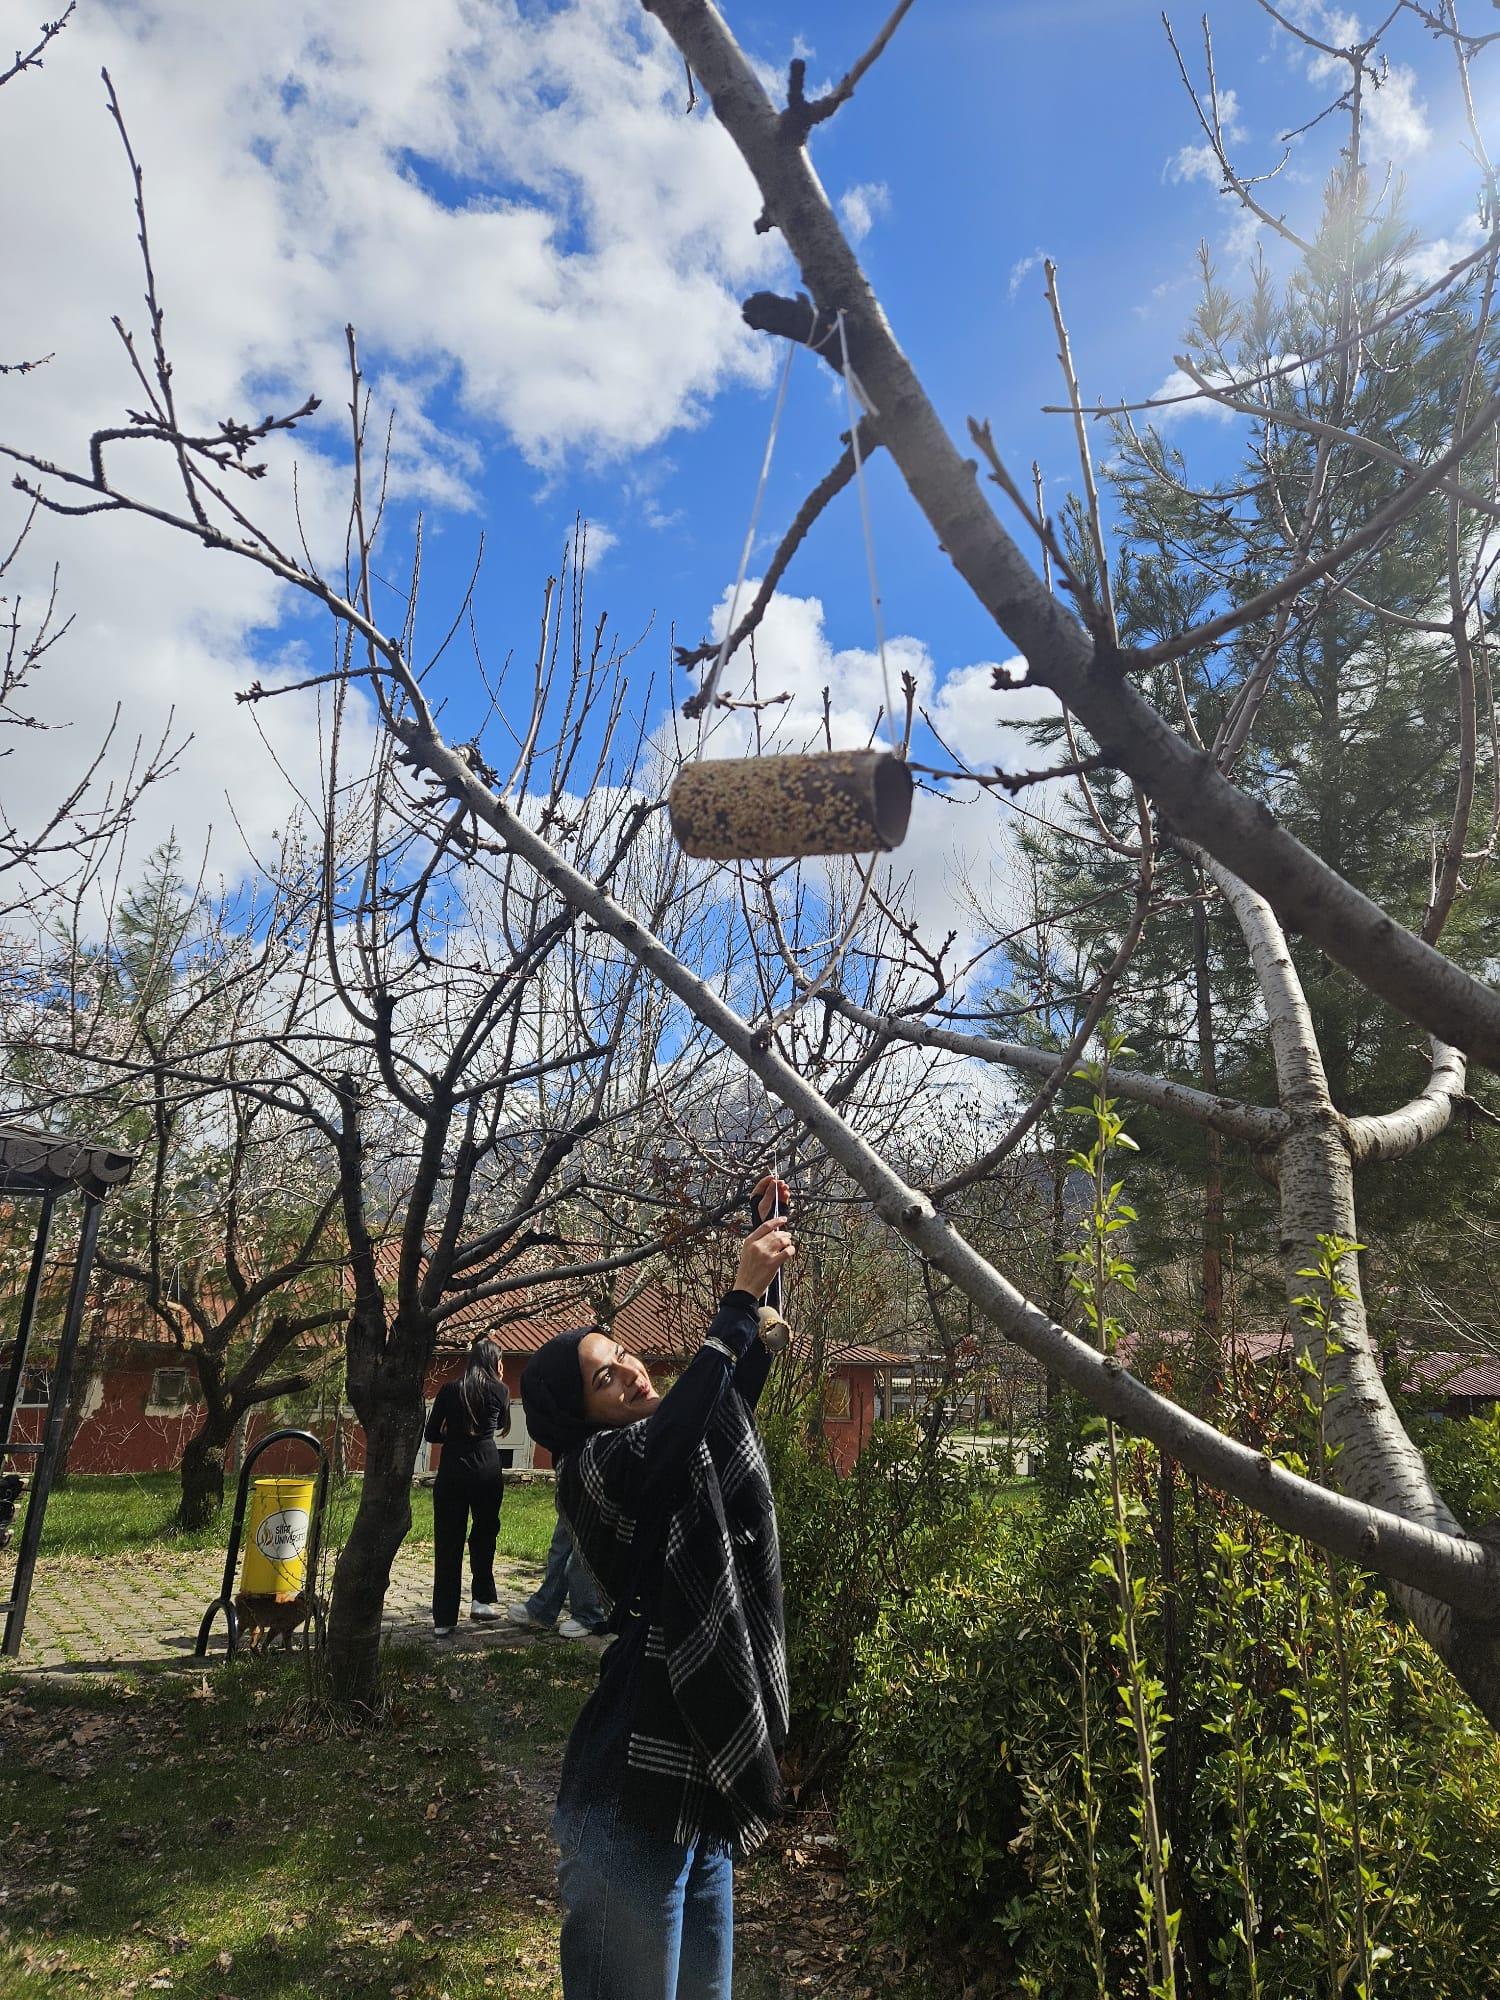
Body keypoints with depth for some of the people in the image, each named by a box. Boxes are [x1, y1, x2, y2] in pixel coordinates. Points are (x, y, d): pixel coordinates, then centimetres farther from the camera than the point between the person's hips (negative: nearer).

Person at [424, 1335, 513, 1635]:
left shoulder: (449, 1390, 3)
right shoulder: (499, 1390, 2)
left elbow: (431, 1434, 5)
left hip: (451, 1471, 1)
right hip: (487, 1470, -1)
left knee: (447, 1543, 5)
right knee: (484, 1532, 19)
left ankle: (443, 1619, 6)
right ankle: (481, 1599, 12)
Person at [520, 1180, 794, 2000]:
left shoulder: (682, 1446, 10)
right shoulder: (595, 1467, -14)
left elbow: (740, 1375, 17)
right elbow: (672, 1434, -34)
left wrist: (764, 1255, 7)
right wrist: (741, 1296, -31)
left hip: (699, 1780, 8)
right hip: (637, 1792, -8)